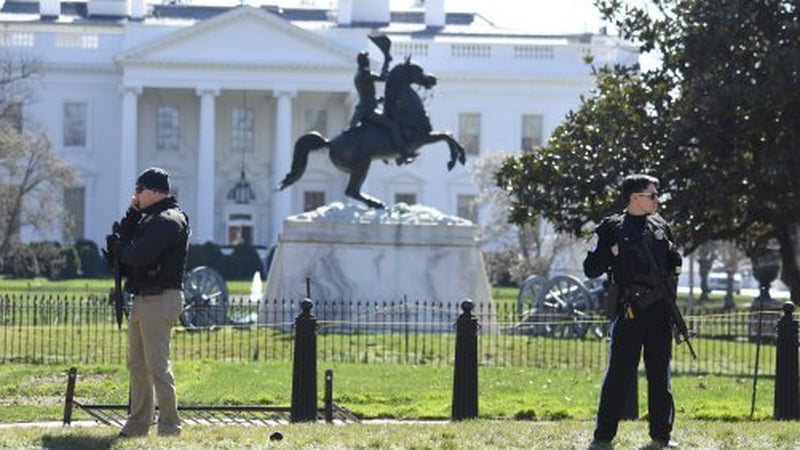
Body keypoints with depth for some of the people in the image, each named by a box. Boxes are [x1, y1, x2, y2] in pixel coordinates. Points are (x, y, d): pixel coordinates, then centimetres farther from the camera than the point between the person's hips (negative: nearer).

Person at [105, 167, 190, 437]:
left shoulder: (168, 221, -15)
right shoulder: (150, 218, 18)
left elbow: (138, 256, -23)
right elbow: (124, 238, 19)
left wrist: (115, 245, -5)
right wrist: (132, 213, 8)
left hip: (160, 301, -11)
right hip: (142, 300, 11)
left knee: (158, 366, -9)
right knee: (137, 365, 14)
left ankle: (169, 426, -6)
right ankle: (138, 425, 21)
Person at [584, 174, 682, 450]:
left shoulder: (661, 226, 13)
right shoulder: (612, 228, -1)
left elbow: (673, 262, 26)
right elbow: (591, 269, -2)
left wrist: (675, 261, 5)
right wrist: (613, 252, -15)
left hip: (660, 309, 5)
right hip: (629, 309, -5)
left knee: (660, 374, 8)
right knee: (619, 373, -5)